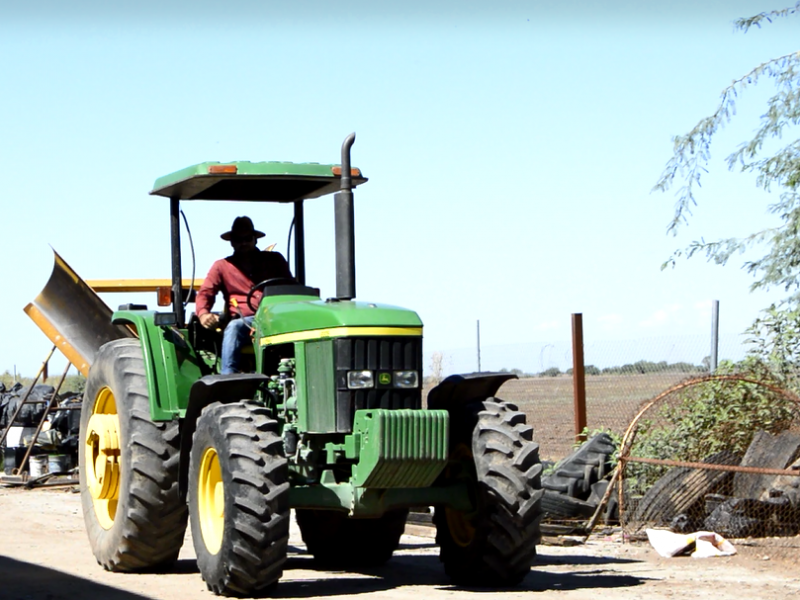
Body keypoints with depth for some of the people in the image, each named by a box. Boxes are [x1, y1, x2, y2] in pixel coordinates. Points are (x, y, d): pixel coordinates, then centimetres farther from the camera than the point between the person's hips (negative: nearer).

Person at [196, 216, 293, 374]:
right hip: (244, 320, 0)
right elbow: (205, 293, 9)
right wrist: (203, 313, -15)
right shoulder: (222, 266, 21)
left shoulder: (274, 260, 23)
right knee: (233, 328, -37)